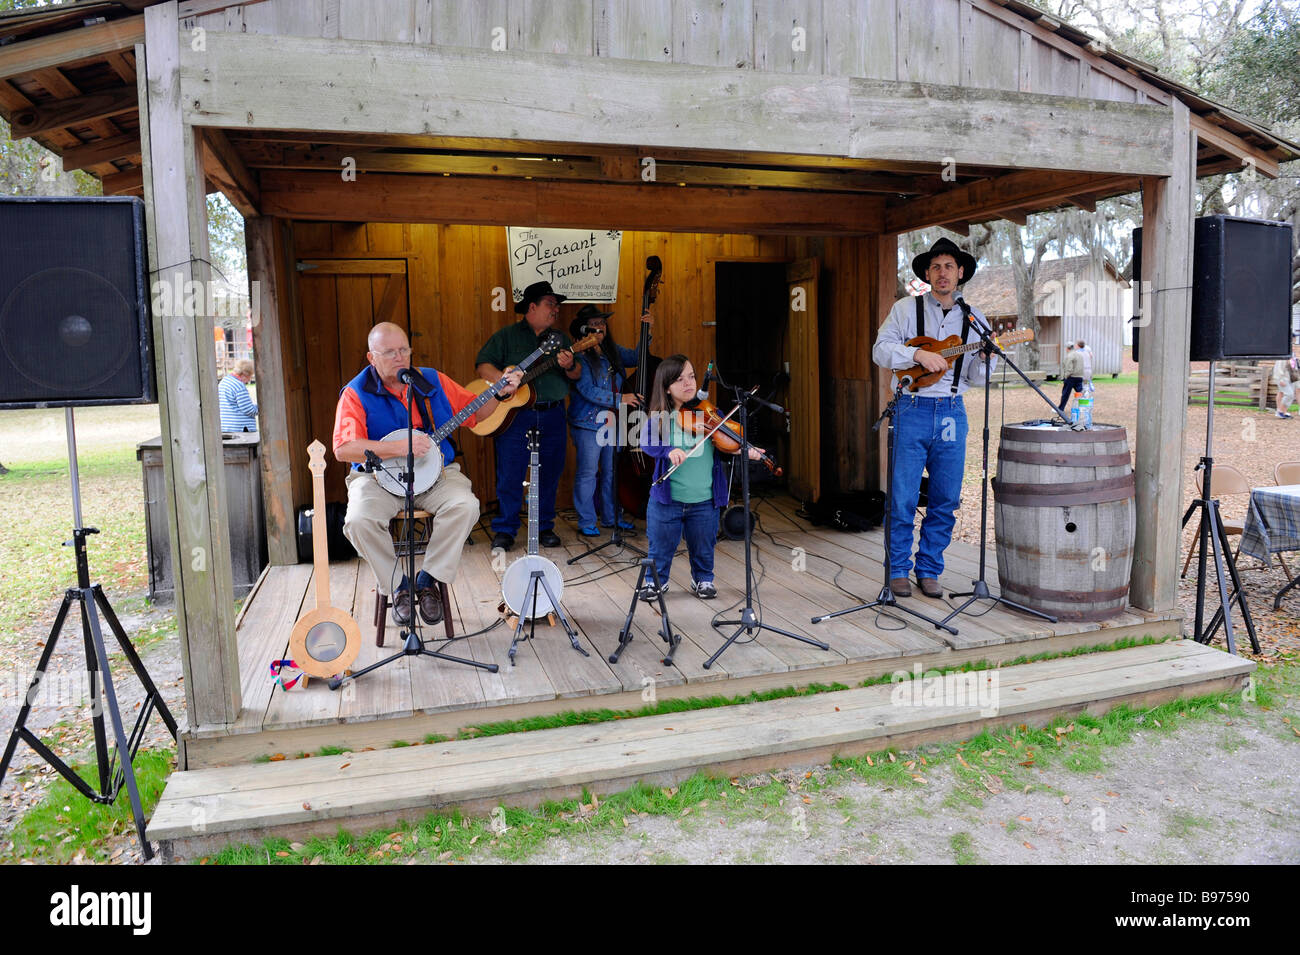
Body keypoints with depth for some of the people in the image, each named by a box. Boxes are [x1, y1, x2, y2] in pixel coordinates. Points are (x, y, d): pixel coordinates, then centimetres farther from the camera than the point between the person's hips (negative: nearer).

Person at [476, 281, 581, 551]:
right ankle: (504, 531, 8)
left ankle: (545, 527, 20)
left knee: (550, 474, 7)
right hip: (516, 415, -3)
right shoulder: (507, 336, 4)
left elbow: (577, 375, 11)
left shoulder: (560, 338, 15)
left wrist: (569, 366, -11)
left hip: (553, 416, 4)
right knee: (510, 475, -3)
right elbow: (483, 366, -3)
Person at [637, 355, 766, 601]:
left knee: (703, 549, 17)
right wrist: (669, 450, -38)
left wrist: (746, 452, -17)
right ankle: (656, 580, 34)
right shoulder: (659, 418, -6)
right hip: (667, 498, -1)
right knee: (660, 547, 12)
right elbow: (647, 442, -21)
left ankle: (703, 579, 39)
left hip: (704, 500, 1)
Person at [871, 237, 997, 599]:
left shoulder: (974, 320, 12)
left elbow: (975, 378, 12)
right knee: (902, 497, -4)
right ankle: (898, 570, 11)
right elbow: (881, 350, -5)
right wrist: (918, 354, -18)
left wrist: (985, 357, -9)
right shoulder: (905, 309, 5)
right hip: (912, 410, -3)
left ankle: (929, 570, 19)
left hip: (952, 412, 3)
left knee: (945, 499, 5)